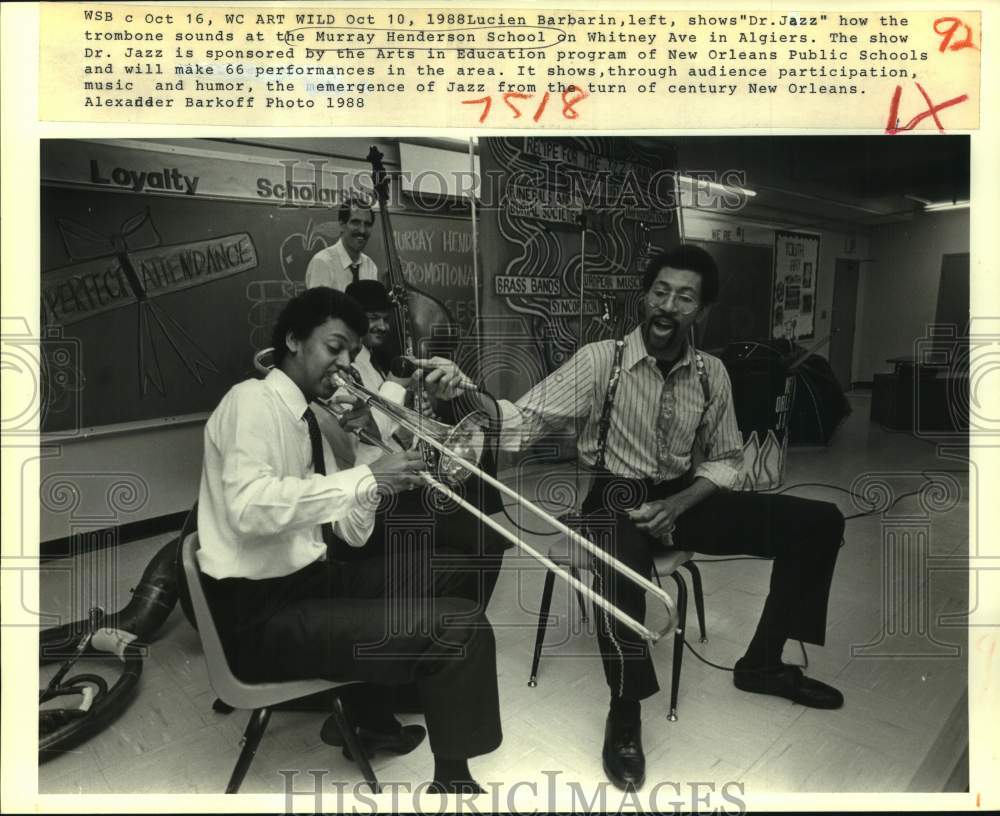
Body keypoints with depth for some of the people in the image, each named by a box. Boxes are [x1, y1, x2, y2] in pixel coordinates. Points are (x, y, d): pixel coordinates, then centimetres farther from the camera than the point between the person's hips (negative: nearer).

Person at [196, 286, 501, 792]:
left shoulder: (306, 420, 12)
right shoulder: (253, 399, -12)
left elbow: (352, 534, 8)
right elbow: (248, 507, -30)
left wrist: (374, 457, -5)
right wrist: (364, 479, -26)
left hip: (307, 578, 10)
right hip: (260, 613, -9)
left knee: (430, 584, 22)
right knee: (460, 627, -17)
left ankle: (370, 712, 33)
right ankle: (453, 780, 5)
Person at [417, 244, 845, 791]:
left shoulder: (711, 373, -2)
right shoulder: (600, 360, -14)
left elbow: (726, 459, 8)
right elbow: (524, 422, -21)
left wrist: (679, 504, -12)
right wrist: (465, 391, -42)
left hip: (684, 498, 5)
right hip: (617, 498, -5)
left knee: (818, 522, -2)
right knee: (618, 566, -41)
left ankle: (761, 663, 14)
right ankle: (625, 712, -13)